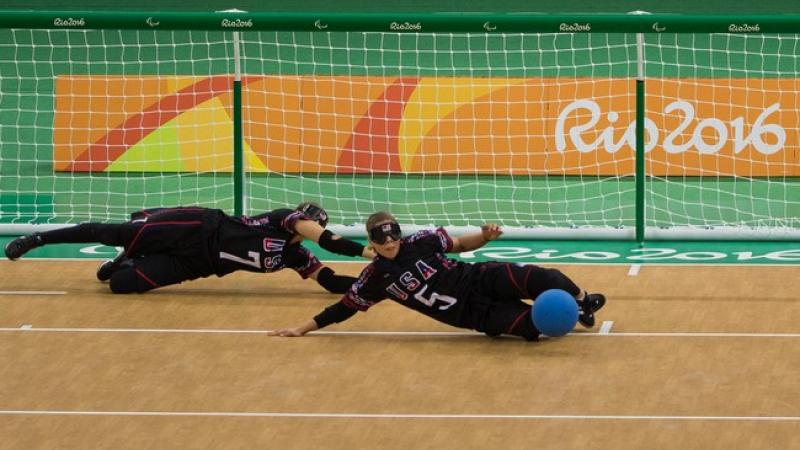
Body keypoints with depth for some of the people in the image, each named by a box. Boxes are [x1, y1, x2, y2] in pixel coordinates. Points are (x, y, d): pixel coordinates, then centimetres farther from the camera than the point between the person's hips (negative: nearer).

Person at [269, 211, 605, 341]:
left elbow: (460, 245, 5)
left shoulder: (420, 242, -6)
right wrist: (302, 329, 2)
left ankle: (581, 302, 10)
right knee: (532, 326, -25)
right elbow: (344, 308, 3)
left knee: (542, 278, -22)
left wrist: (484, 236, -17)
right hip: (473, 315, -1)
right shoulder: (375, 279, -5)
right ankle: (573, 316, 4)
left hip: (480, 280, 1)